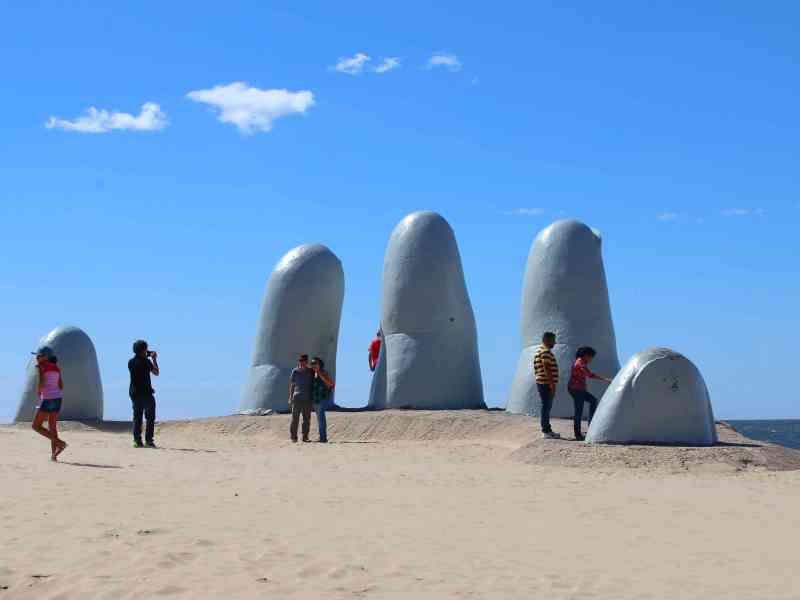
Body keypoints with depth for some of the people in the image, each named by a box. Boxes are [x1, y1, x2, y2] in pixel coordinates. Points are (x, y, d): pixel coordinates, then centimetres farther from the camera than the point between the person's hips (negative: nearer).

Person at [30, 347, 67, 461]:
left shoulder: (40, 366, -8)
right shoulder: (56, 368, 13)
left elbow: (41, 383, -17)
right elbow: (61, 386, 13)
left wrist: (38, 392, 3)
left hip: (47, 399, -7)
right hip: (58, 398, 7)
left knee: (36, 426, 3)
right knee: (52, 427, 14)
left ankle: (59, 443, -9)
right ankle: (53, 454, 7)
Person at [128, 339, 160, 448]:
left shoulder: (130, 362, 5)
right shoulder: (146, 361, -12)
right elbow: (156, 372, -1)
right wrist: (154, 359, 8)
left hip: (134, 393, 6)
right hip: (146, 392, -5)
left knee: (137, 417, 9)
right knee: (150, 417, 3)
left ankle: (137, 440, 5)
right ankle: (148, 440, -2)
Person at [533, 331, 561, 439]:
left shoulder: (539, 351, 18)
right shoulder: (546, 351, -14)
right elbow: (546, 368, -23)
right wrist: (552, 383, -23)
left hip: (542, 383, 10)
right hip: (546, 383, -10)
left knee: (547, 407, 15)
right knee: (546, 407, -7)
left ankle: (547, 430, 21)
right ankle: (545, 431, -4)